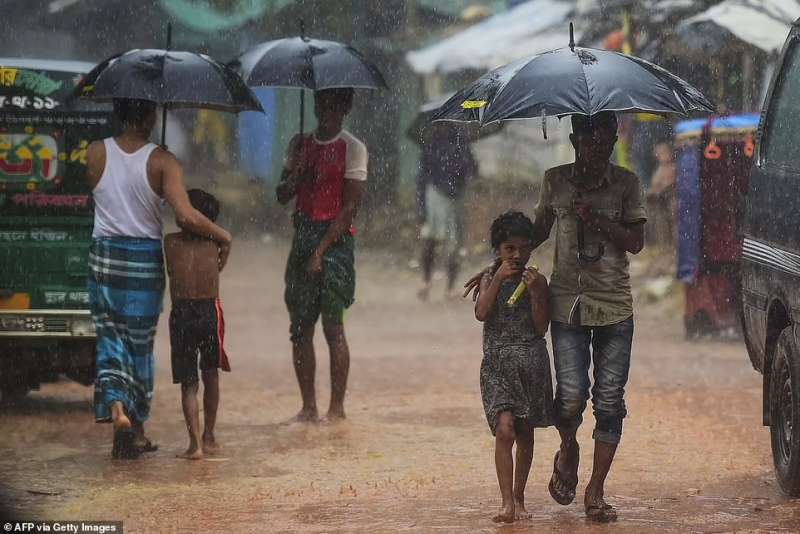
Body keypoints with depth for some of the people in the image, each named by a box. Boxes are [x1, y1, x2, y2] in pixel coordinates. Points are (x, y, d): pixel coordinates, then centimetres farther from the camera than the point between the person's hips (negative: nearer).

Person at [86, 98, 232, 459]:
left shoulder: (96, 154, -6)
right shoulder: (161, 162, -14)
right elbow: (186, 217, -23)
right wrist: (222, 236, -8)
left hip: (104, 256, 2)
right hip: (145, 260, -2)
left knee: (111, 338, 11)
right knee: (140, 343, 11)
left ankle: (116, 407, -12)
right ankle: (137, 429, 19)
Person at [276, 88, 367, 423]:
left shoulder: (352, 149, -3)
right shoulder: (300, 145, 15)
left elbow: (350, 207, -9)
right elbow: (282, 197, 12)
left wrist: (321, 250, -14)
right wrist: (297, 171, -9)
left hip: (335, 240, -6)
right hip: (303, 240, 6)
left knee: (333, 325, -10)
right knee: (300, 326, 3)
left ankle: (337, 408, -7)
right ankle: (308, 407, 8)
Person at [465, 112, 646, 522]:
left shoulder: (626, 184, 4)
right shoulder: (555, 181, 7)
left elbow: (636, 242, -2)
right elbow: (539, 230, 20)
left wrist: (596, 220, -15)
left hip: (615, 307, 0)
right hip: (567, 303, 0)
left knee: (609, 401, -1)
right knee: (572, 395, -11)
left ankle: (595, 492, 8)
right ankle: (568, 450, 23)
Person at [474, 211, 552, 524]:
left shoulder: (537, 281, 1)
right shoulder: (490, 280, 4)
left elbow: (542, 327, -4)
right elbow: (481, 314, -12)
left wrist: (535, 293, -15)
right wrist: (498, 279, -15)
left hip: (531, 363, 1)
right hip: (497, 365, -1)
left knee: (525, 434, 10)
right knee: (505, 429, -16)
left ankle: (518, 498, 24)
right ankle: (507, 502, -18)